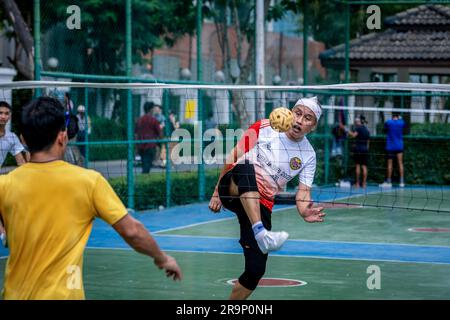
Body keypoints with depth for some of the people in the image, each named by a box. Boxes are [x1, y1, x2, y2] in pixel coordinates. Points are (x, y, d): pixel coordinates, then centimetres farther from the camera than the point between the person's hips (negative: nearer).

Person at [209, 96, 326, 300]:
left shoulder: (308, 155, 4)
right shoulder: (264, 127, -2)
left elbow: (303, 193, -1)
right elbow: (233, 158, 3)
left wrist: (305, 212, -25)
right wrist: (217, 193, -1)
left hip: (261, 205, 3)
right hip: (233, 191, -3)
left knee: (255, 270, -10)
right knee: (246, 167, -38)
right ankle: (261, 234, -55)